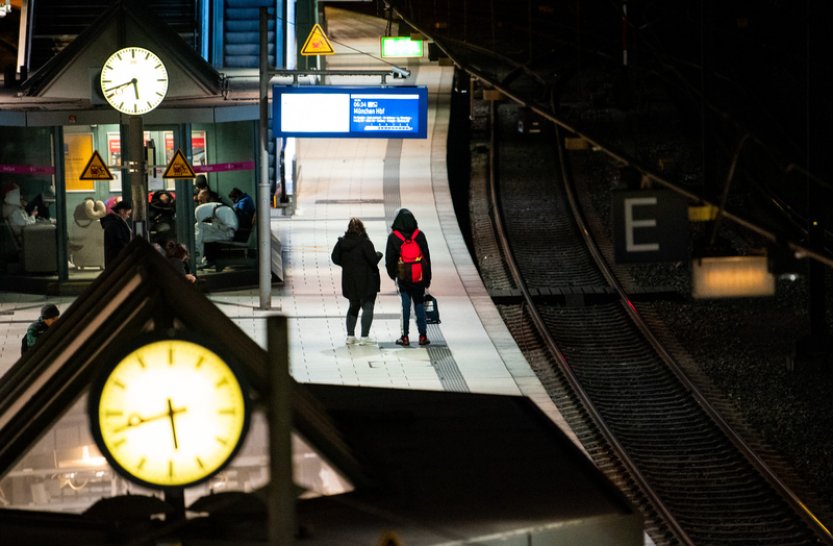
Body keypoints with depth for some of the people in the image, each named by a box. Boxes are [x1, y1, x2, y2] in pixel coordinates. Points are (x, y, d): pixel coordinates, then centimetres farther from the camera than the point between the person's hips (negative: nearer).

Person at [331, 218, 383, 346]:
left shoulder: (342, 242, 0)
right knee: (367, 307, 2)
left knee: (353, 306, 19)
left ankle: (350, 336, 15)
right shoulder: (365, 242, -16)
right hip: (366, 282, -5)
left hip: (349, 281, 5)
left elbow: (335, 259, 4)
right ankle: (364, 337, -7)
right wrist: (379, 254, 4)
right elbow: (374, 259, -17)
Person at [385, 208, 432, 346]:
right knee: (419, 305, 7)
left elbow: (389, 260, 0)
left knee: (405, 306, 2)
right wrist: (428, 278, 11)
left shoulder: (393, 237, -5)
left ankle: (405, 336, 2)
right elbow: (427, 257, 4)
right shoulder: (419, 235, 0)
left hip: (403, 277, -1)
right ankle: (422, 336, 6)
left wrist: (393, 274, 16)